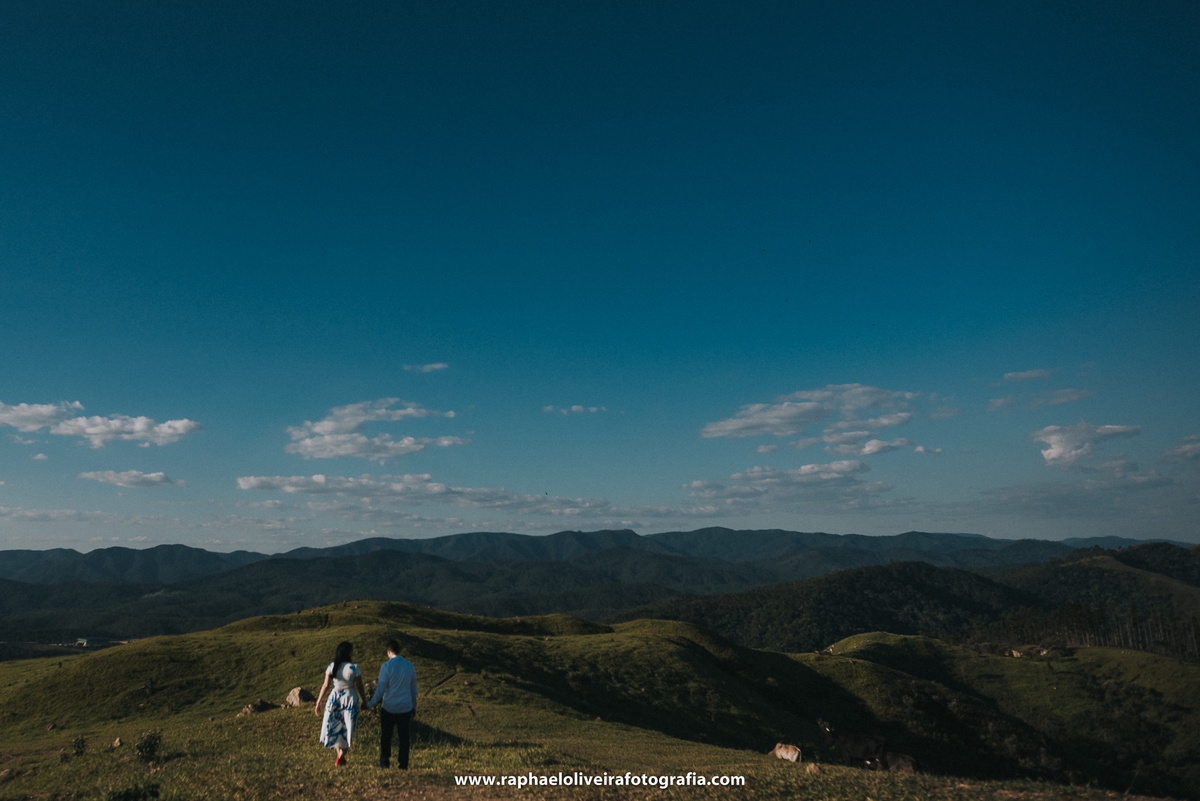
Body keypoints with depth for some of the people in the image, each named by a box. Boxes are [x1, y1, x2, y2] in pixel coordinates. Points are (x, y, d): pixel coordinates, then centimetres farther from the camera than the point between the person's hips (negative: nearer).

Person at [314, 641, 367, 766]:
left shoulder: (332, 666, -7)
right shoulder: (354, 668, -14)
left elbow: (325, 685, -6)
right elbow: (360, 687, -9)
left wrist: (318, 702, 3)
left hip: (335, 697, 2)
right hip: (350, 698, -2)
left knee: (334, 727, 20)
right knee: (347, 728, 14)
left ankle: (340, 755, 25)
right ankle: (341, 757, 14)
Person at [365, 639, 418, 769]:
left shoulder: (386, 666, -11)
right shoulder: (409, 666, 2)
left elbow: (381, 689, -10)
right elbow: (414, 689, 9)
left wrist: (370, 704, 2)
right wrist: (414, 706, 20)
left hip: (388, 708, -3)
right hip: (405, 707, 3)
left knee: (385, 735, 12)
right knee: (403, 736, 9)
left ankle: (384, 763, 20)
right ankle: (403, 765, 11)